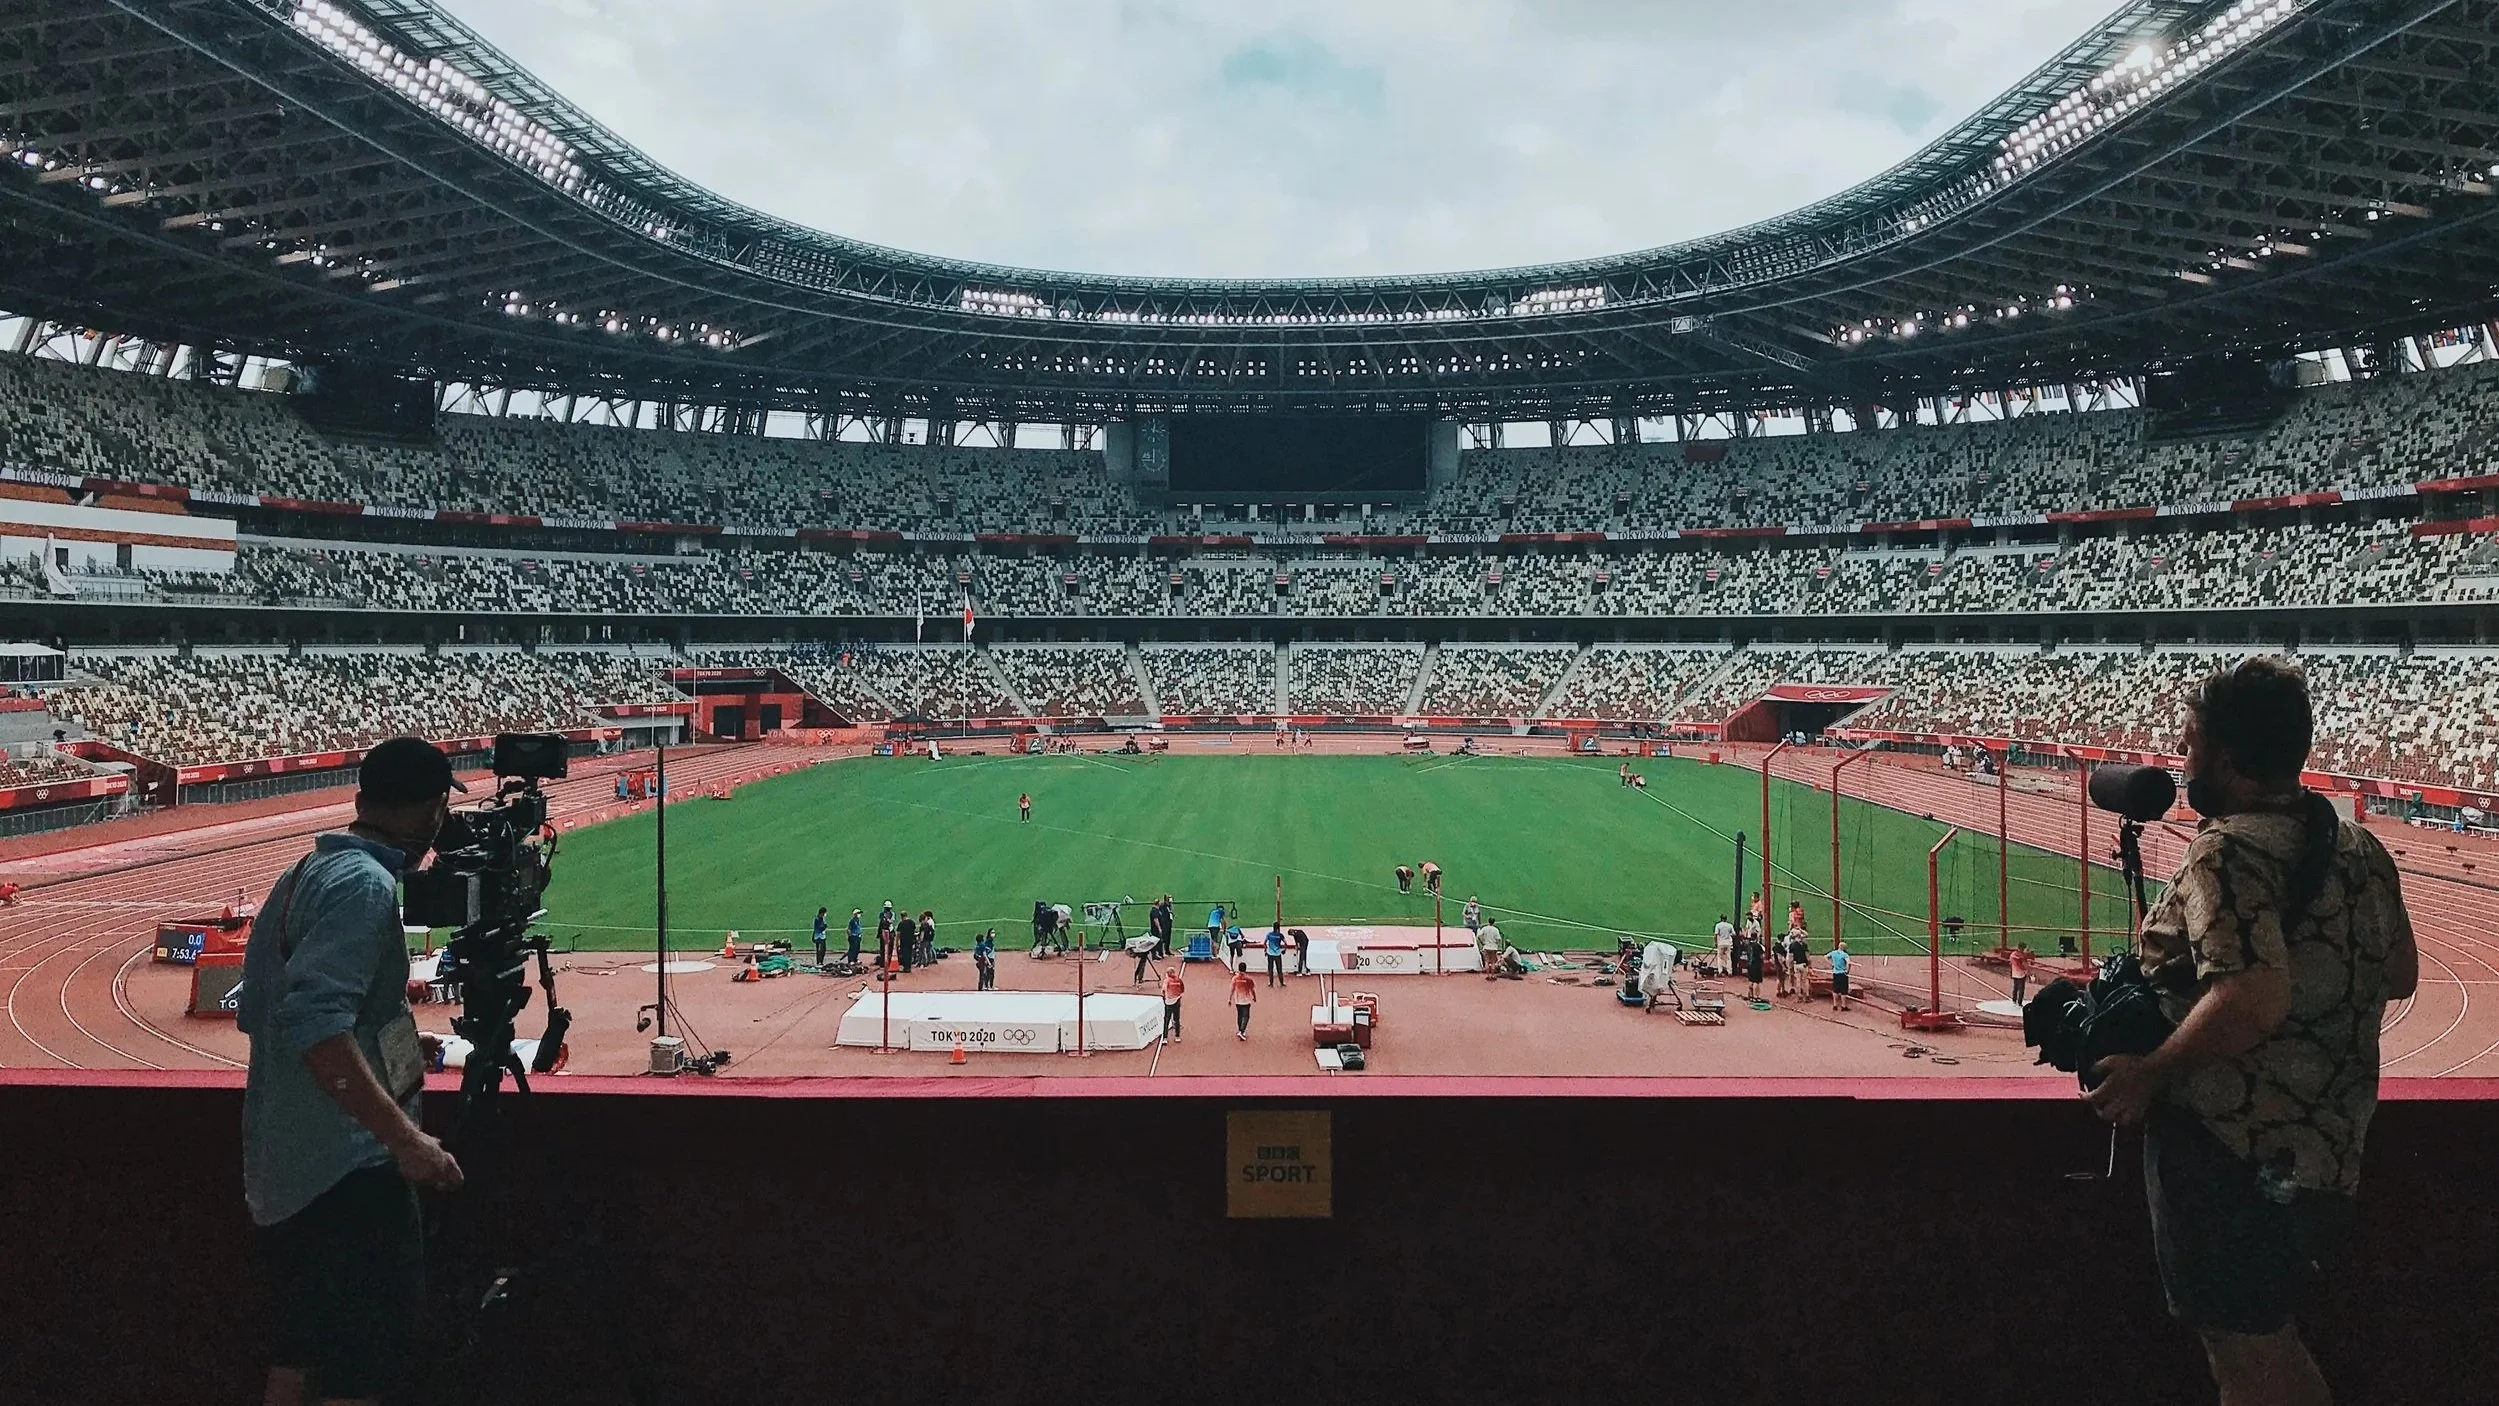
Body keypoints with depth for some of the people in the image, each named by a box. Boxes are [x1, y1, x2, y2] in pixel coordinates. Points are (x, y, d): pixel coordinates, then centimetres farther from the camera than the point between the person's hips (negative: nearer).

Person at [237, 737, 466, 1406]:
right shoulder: (364, 882, -16)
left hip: (282, 1170, 10)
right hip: (346, 1169, -10)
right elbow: (315, 1023, -28)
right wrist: (407, 1138, -30)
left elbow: (254, 1014, 20)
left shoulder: (303, 874, 12)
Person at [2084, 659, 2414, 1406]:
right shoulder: (2360, 847, 6)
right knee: (2273, 1341, 26)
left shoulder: (2228, 850, -21)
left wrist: (2147, 1073, -22)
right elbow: (2400, 974, 16)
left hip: (2235, 1150, -9)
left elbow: (2251, 1000, -32)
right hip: (2329, 1144, 9)